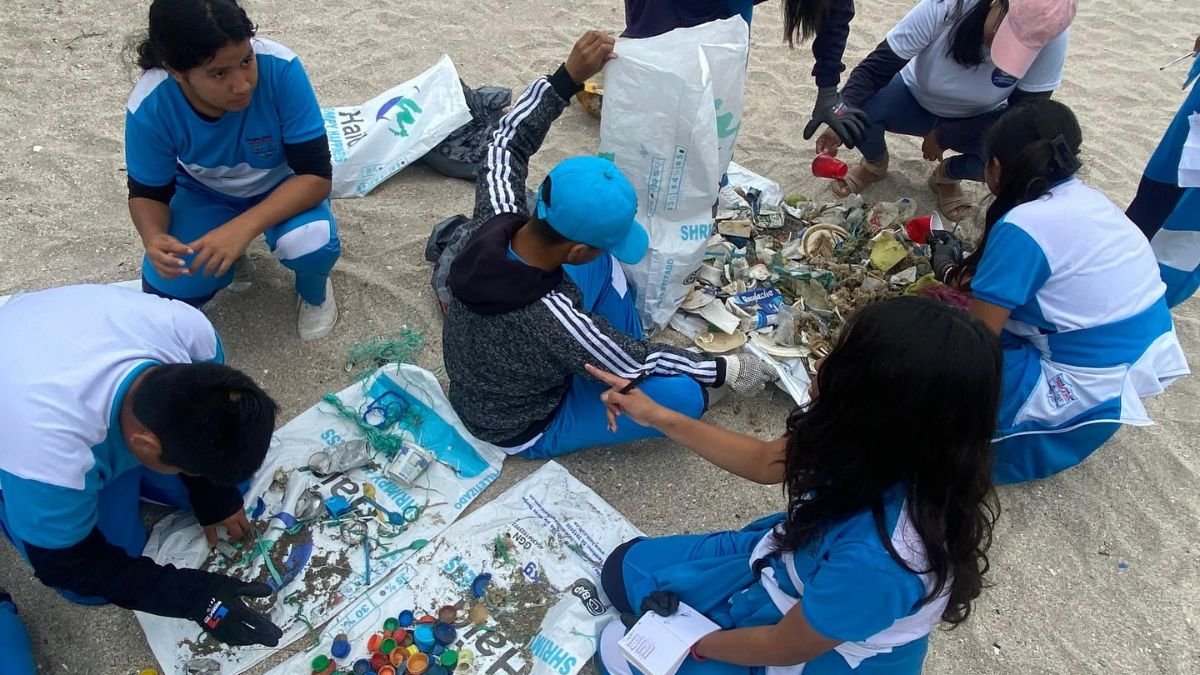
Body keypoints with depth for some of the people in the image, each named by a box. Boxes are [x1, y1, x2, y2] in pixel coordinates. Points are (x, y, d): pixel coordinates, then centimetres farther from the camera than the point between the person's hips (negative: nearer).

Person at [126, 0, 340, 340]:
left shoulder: (281, 68, -34)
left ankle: (314, 291, 4)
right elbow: (147, 193, -12)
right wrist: (154, 239, -35)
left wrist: (243, 227, -43)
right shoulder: (149, 107, -27)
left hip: (282, 185, -2)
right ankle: (232, 257, 17)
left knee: (311, 246, -34)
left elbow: (316, 175, -31)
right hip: (205, 194, 2)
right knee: (165, 292, -15)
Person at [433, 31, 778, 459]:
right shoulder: (555, 322, -42)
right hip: (524, 428, -6)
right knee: (684, 394, -21)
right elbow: (638, 361, -25)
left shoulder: (496, 221, -26)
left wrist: (569, 75, -15)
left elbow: (507, 142, -6)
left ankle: (619, 362, 20)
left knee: (604, 259, 7)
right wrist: (728, 369, -11)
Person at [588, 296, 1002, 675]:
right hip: (790, 565, 6)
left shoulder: (878, 559, -43)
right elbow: (764, 461, -2)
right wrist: (659, 418, -3)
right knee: (626, 568, 12)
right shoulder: (878, 448, -22)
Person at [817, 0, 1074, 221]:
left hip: (980, 118, 1)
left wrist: (944, 136, -24)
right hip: (915, 99, 0)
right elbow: (877, 66, -28)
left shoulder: (1050, 40, -30)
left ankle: (947, 176, 6)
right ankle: (875, 164, 6)